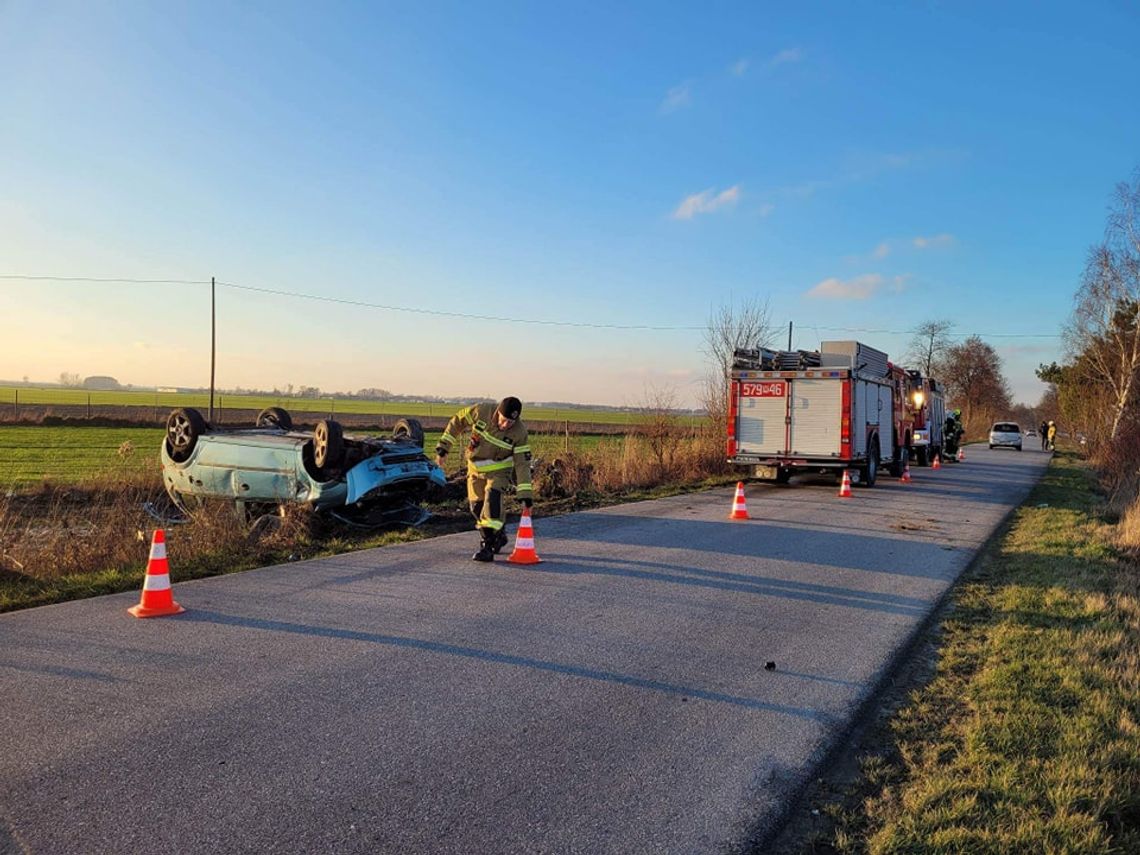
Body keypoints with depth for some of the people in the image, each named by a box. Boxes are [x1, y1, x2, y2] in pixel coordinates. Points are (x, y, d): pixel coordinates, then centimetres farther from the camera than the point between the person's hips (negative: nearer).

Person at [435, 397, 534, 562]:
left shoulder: (519, 432, -23)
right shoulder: (481, 411, -23)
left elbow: (522, 463, -18)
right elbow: (457, 422, -7)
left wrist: (525, 493, -22)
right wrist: (443, 447, -7)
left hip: (499, 471, -3)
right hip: (475, 469, 3)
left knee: (492, 500, -25)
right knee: (477, 507, 8)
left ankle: (487, 546, -23)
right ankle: (499, 535, 31)